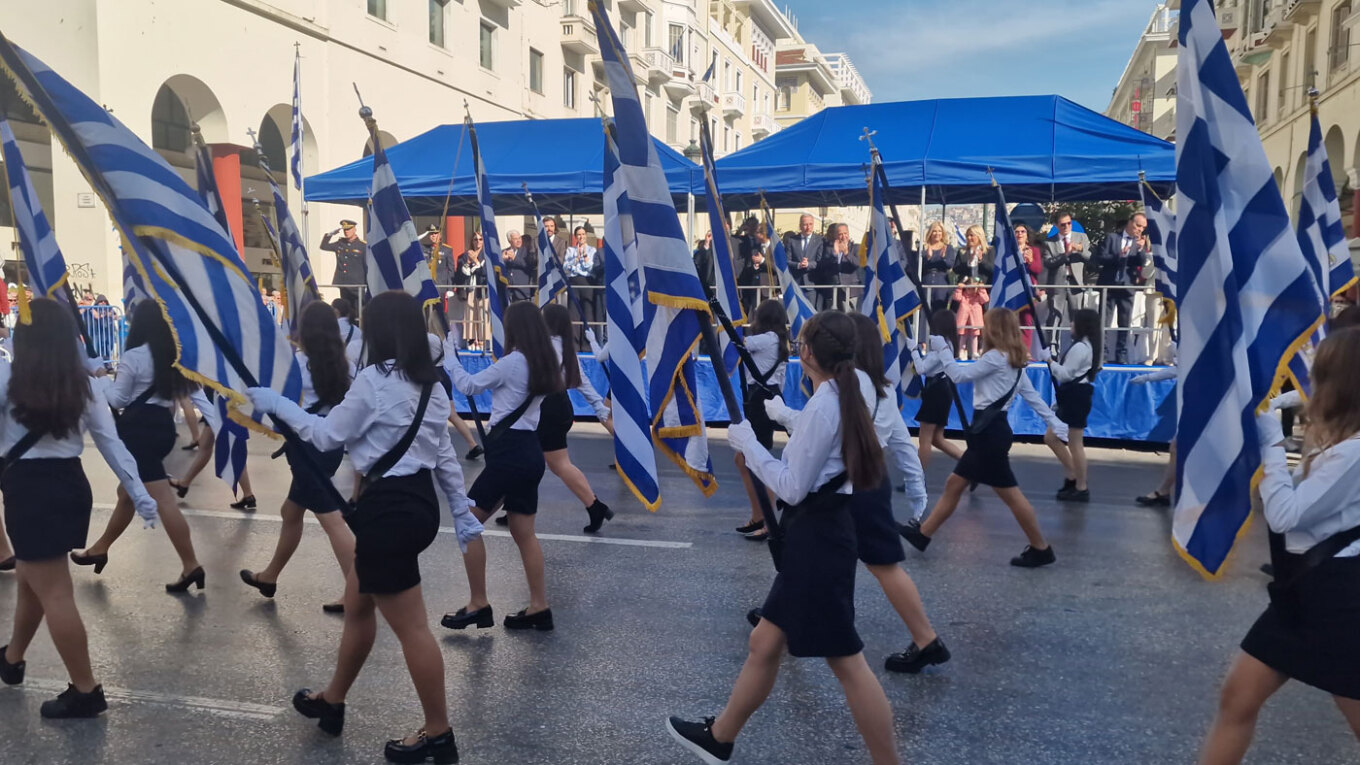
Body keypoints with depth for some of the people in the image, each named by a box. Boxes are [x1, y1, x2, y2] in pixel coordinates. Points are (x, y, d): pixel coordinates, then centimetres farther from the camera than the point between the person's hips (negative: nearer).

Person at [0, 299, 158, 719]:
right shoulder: (85, 384, 3)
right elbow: (112, 443, 3)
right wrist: (140, 495, 4)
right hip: (71, 483, 6)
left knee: (54, 594, 1)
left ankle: (86, 691, 7)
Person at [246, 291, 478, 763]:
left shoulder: (374, 381, -16)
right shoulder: (430, 384, 8)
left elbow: (327, 436, -6)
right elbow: (445, 453, 12)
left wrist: (277, 404, 6)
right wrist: (462, 513, 15)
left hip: (389, 508, -9)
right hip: (419, 502, 9)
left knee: (410, 628, 2)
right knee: (356, 605, 24)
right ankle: (331, 703, 42)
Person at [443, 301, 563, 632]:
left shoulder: (513, 362, -13)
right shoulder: (544, 365, 10)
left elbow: (469, 386, -1)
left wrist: (450, 360, 15)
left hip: (509, 451, -8)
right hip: (530, 451, 8)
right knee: (524, 532, 12)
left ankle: (478, 605, 5)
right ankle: (539, 608, 13)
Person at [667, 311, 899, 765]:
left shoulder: (822, 404, -20)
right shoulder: (841, 398, 9)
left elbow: (792, 488, -19)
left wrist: (747, 443, -10)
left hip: (817, 540, -10)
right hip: (818, 534, 10)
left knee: (846, 662, 0)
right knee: (765, 645, 19)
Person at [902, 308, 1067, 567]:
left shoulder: (996, 357, -16)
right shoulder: (1013, 361, 14)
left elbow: (960, 375, -13)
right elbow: (1032, 395, 17)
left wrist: (942, 350, -2)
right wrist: (1054, 421, 17)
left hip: (990, 431, -10)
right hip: (987, 430, 10)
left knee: (1010, 493, -1)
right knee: (954, 484, 13)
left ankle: (1041, 549, 11)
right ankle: (922, 534, 20)